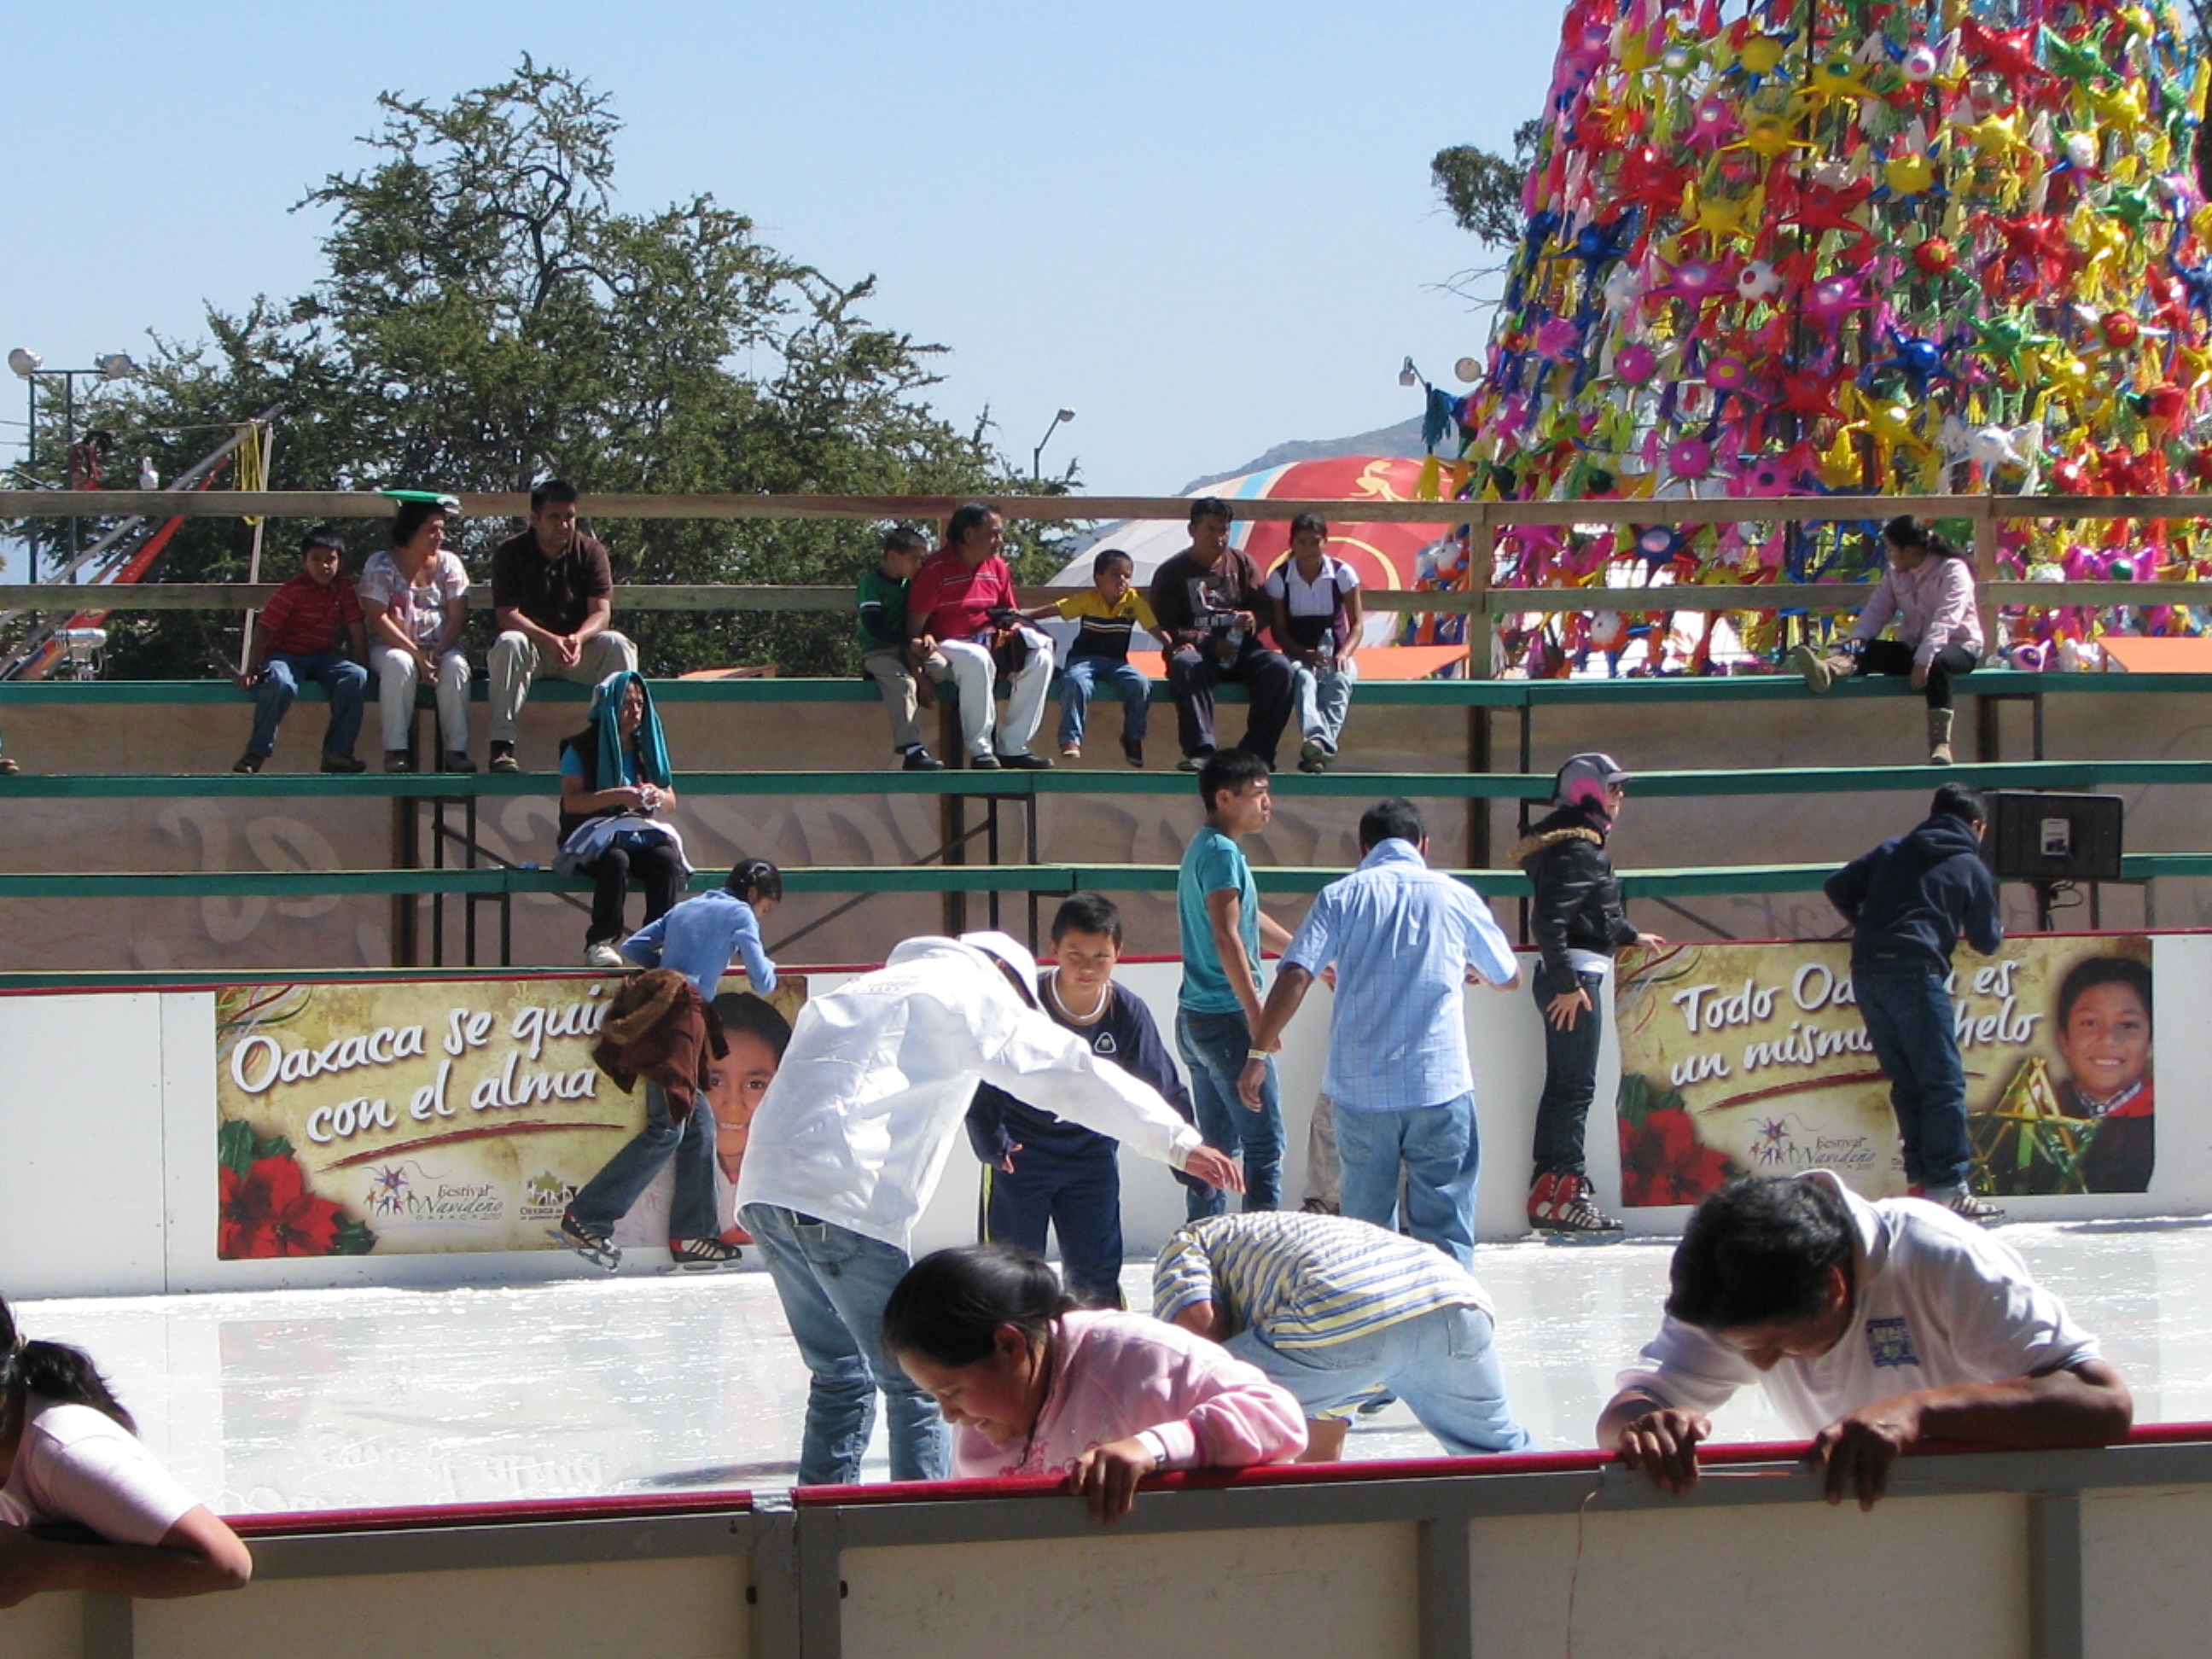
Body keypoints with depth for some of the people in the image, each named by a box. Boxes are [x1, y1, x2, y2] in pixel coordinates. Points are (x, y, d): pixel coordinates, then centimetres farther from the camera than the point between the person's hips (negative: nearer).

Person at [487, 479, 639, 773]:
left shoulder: (591, 551, -1)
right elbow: (507, 615, -15)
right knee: (509, 643, -34)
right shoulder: (510, 553, -5)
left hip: (580, 647, 1)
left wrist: (578, 639, -33)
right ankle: (502, 746, -40)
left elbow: (601, 611, -10)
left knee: (617, 645, -27)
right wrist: (548, 640, -33)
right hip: (532, 646, -1)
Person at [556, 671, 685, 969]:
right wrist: (617, 796, -21)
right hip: (594, 835, -4)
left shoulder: (646, 746, 15)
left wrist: (657, 796, -9)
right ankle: (600, 942, -31)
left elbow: (670, 799, 16)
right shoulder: (581, 748, 0)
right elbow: (571, 801, -11)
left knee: (667, 858, -29)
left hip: (643, 832, 4)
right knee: (615, 860, -37)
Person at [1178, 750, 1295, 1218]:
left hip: (1195, 1017, 10)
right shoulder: (1222, 853, -15)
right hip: (1226, 1020, -10)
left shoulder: (1204, 848, 16)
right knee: (1265, 1145, -9)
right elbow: (1227, 937, -24)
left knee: (1218, 1143, 13)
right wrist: (1259, 1026, -26)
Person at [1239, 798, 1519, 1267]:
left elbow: (1295, 977, -9)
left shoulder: (1341, 897, 4)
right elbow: (1509, 977, 20)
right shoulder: (1455, 896, 7)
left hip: (1360, 1087, 0)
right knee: (1444, 1228, 2)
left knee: (1366, 1226, 11)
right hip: (1440, 1087, 0)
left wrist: (1259, 1054, -5)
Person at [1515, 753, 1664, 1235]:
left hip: (1570, 977, 11)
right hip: (1574, 977, -11)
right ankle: (1562, 1190, -8)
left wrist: (1629, 935, 42)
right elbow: (1549, 920, -24)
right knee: (1575, 1085, -9)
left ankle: (1548, 1192, 18)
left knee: (1565, 1084, 14)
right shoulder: (1577, 850, -16)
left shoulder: (1580, 845, 17)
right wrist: (1568, 983, -24)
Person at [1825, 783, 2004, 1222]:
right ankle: (1946, 1187, -10)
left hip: (1865, 971, 6)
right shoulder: (1971, 868, 11)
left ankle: (1921, 1178, 12)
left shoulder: (1892, 852, 22)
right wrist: (1997, 934, 38)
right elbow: (1986, 942, 15)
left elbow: (1838, 887, 20)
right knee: (1944, 1082, -4)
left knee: (1907, 1083, 12)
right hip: (1914, 971, -6)